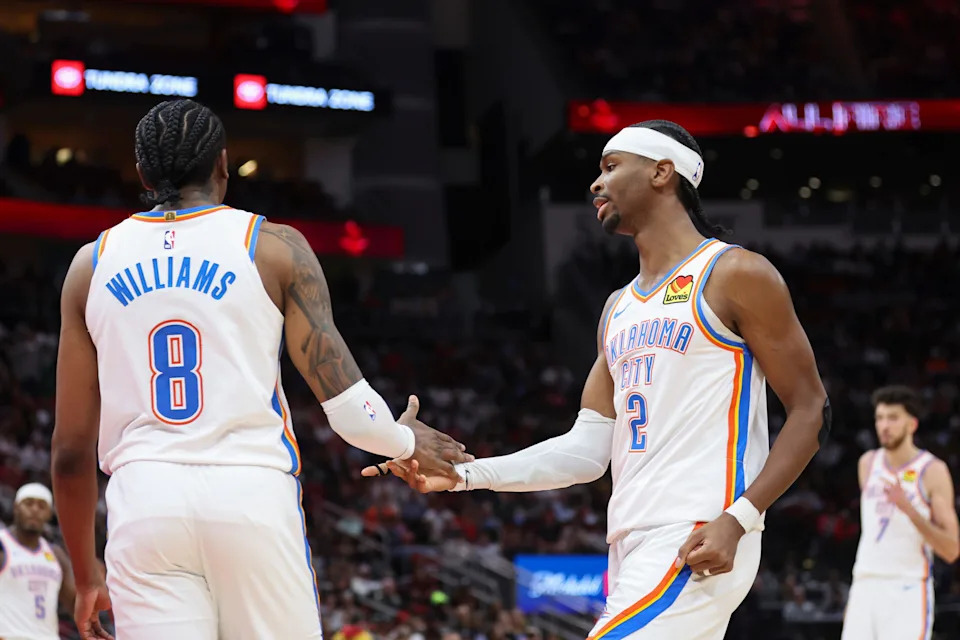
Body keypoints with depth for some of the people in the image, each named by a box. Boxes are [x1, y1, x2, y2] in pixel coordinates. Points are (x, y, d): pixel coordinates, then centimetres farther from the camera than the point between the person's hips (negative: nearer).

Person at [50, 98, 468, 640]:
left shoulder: (93, 264, 12)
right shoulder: (275, 247, 5)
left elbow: (71, 448, 12)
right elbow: (345, 401, -1)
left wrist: (86, 575, 22)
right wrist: (407, 442, 21)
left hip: (144, 501, 2)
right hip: (253, 495, -1)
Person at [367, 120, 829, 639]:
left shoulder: (735, 276, -4)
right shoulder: (619, 309, 19)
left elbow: (810, 412, -6)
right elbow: (587, 450, 16)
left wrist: (737, 520, -17)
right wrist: (467, 474, 5)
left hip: (698, 546, -8)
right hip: (633, 547, 8)